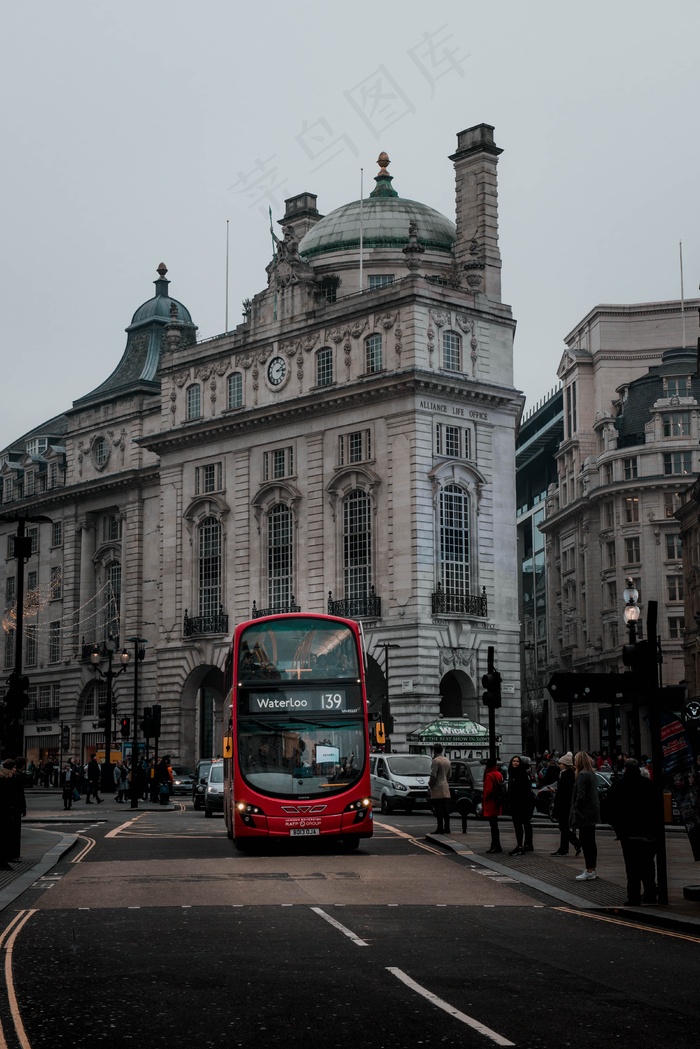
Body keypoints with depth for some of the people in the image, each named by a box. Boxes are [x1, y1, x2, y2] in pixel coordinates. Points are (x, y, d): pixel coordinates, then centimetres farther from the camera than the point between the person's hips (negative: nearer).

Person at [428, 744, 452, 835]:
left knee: (438, 810, -6)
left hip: (437, 790, -8)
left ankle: (440, 829, -8)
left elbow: (433, 775, -17)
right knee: (445, 810, 9)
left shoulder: (436, 761, -13)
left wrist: (429, 785, -4)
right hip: (445, 788, 8)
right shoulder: (447, 761, 14)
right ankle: (446, 828, 9)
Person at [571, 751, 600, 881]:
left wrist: (575, 809, -11)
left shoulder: (582, 775, -17)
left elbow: (581, 796, -22)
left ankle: (589, 871, -5)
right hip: (592, 812, 10)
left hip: (585, 814, -10)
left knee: (586, 842, -6)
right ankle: (591, 869, 23)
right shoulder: (591, 774, 12)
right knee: (590, 842, 15)